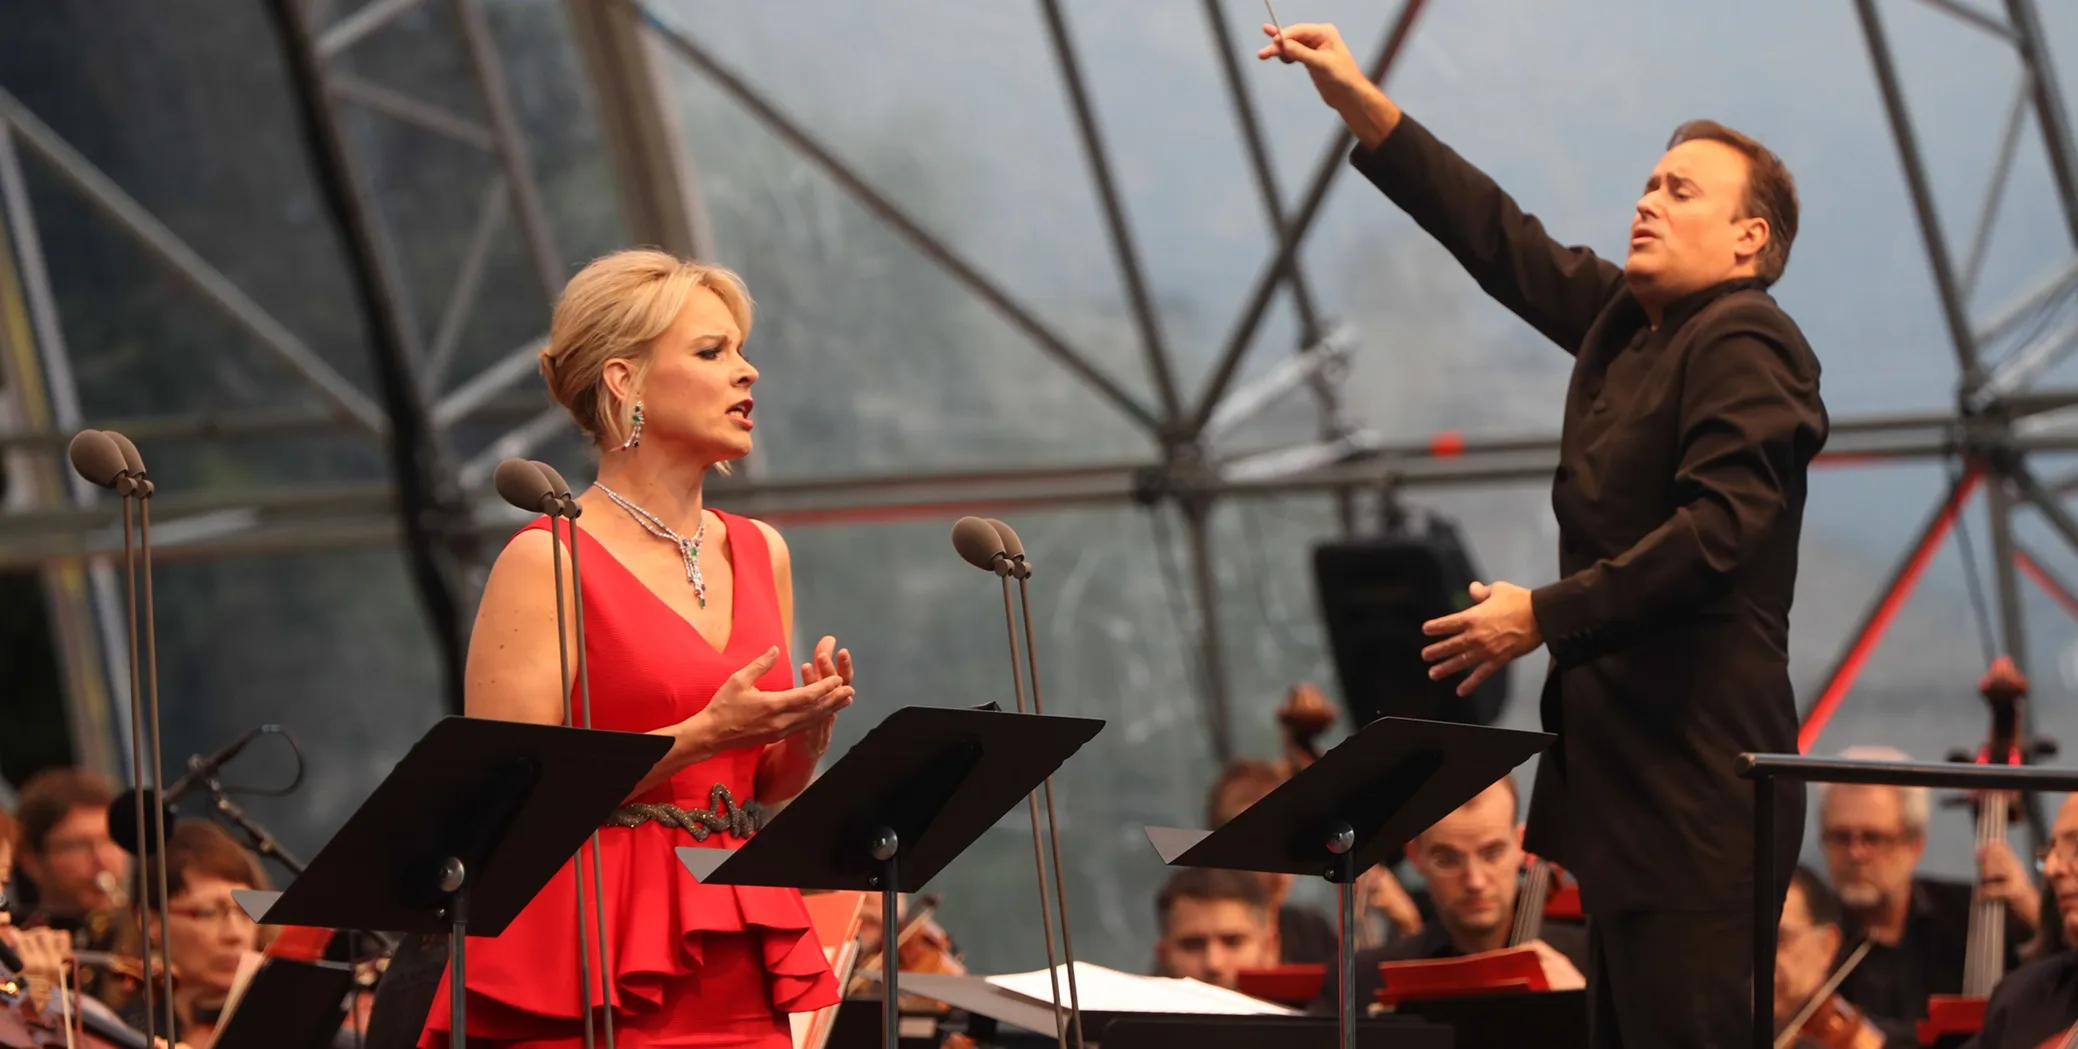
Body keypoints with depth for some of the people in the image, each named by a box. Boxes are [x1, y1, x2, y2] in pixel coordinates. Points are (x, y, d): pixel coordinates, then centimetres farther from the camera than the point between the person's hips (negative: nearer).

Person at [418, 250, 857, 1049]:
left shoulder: (760, 555, 13)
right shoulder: (546, 562, -7)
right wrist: (704, 735, -18)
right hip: (595, 957, -6)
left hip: (737, 954, 6)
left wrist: (807, 728, -3)